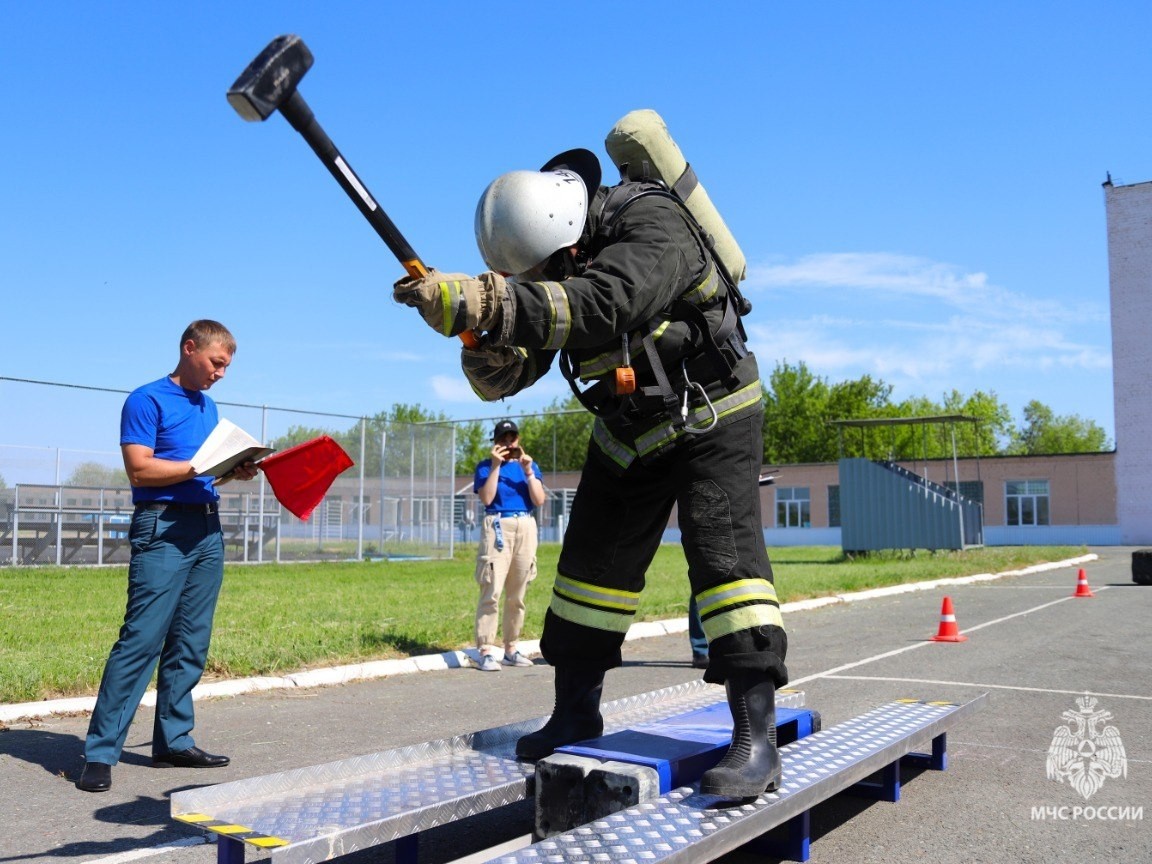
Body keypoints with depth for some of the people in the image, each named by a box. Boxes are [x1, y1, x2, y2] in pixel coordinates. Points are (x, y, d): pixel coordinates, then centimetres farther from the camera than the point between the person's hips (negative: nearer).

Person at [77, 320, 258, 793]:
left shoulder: (208, 406, 20)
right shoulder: (147, 400, -3)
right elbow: (140, 469, -12)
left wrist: (236, 471, 3)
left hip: (208, 529, 8)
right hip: (163, 528, -7)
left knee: (190, 644, 9)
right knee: (141, 640, -10)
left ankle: (173, 740, 17)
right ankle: (100, 752, -4)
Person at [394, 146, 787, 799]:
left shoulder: (652, 223, -28)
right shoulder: (544, 250, -8)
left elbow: (605, 303, -49)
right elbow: (502, 379, -13)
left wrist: (484, 301, -57)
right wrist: (483, 335, -36)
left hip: (711, 416, -6)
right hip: (628, 432, 7)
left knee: (724, 551, -18)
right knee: (593, 561, 6)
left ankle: (757, 742, -15)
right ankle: (576, 713, 20)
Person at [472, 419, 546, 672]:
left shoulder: (530, 465, 15)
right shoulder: (485, 466, 7)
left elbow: (539, 500, 3)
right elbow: (486, 498, -9)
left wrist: (528, 470, -6)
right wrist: (496, 466, -11)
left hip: (526, 528, 4)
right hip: (498, 527, -4)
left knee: (517, 595, 7)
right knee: (492, 592, -13)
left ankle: (511, 649, 15)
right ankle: (486, 652, -13)